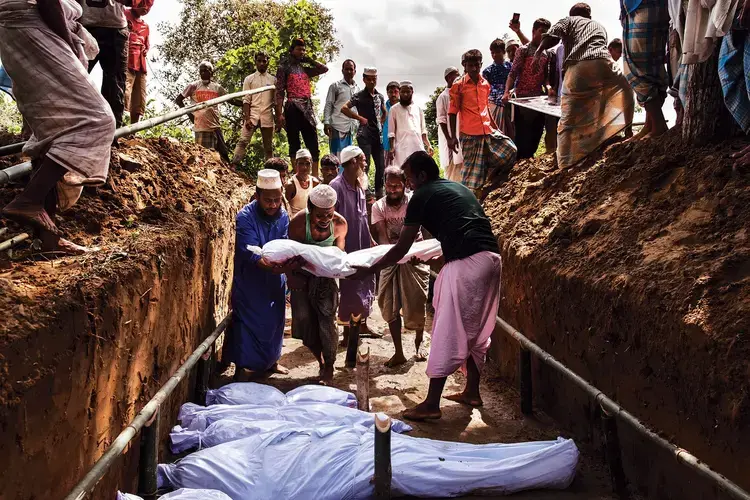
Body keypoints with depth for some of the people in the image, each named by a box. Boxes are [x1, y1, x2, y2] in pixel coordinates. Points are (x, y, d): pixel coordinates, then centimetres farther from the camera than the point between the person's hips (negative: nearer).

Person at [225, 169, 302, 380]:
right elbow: (250, 253, -30)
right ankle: (242, 368, 15)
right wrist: (271, 266, -47)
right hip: (250, 281, -5)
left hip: (275, 280, 5)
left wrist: (289, 261, -35)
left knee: (274, 319, 16)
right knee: (248, 322, 1)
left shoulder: (283, 215, -7)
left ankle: (271, 361, 36)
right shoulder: (245, 217, -23)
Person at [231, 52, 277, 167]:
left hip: (267, 117, 1)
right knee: (243, 141, -14)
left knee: (269, 146, 6)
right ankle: (233, 166, -21)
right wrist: (247, 118, -10)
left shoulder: (273, 80, 10)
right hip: (252, 115, -1)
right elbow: (246, 100, 1)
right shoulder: (249, 79, 8)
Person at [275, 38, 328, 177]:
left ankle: (315, 176, 1)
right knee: (294, 144, -1)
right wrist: (279, 114, -13)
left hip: (307, 109, 5)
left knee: (313, 145, 0)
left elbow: (324, 69, 22)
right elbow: (279, 92, -4)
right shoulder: (284, 67, 3)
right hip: (293, 108, -5)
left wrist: (308, 60, 15)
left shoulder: (305, 69, 19)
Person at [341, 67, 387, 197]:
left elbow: (384, 112, 28)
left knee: (381, 165, 6)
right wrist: (360, 118, -9)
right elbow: (344, 108, -10)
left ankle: (379, 192, 16)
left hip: (378, 134, 6)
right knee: (365, 165, -10)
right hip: (365, 134, -6)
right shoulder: (359, 95, -4)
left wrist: (380, 123, 12)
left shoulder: (380, 96, 12)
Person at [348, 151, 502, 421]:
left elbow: (401, 250, 1)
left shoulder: (422, 196, 3)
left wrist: (367, 271, 9)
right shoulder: (458, 188, 24)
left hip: (465, 263, -8)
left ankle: (431, 404, 1)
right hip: (492, 257, 8)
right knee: (475, 329, 19)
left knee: (447, 332, -3)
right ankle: (472, 391, 27)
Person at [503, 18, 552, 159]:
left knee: (537, 132, 10)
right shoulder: (524, 50, -4)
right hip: (523, 99, -6)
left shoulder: (546, 53, 13)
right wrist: (507, 92, -22)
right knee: (522, 133, -5)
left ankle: (529, 157, 23)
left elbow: (546, 75, 17)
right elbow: (513, 73, -11)